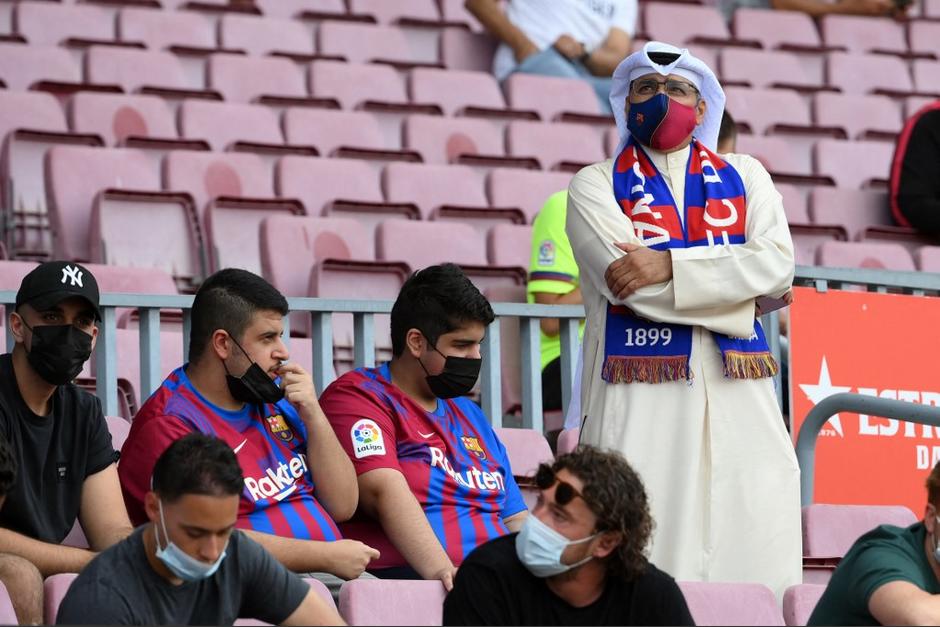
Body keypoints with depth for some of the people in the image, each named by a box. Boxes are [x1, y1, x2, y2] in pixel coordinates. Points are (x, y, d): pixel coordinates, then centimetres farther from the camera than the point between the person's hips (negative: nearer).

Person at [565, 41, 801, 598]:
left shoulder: (744, 176, 17)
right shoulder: (597, 185, 9)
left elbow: (778, 261, -1)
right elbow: (622, 277, -8)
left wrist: (670, 266, -12)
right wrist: (741, 287, -4)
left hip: (737, 393, 3)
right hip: (639, 397, -3)